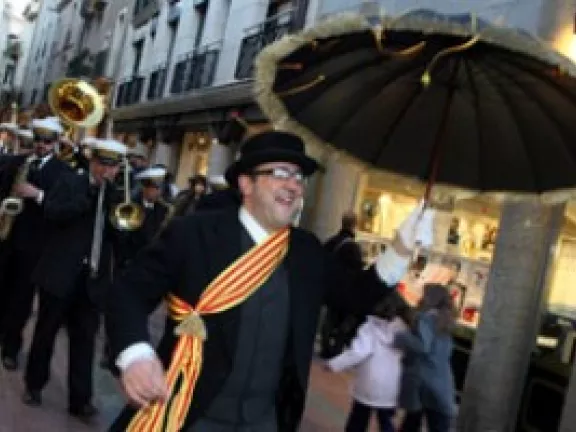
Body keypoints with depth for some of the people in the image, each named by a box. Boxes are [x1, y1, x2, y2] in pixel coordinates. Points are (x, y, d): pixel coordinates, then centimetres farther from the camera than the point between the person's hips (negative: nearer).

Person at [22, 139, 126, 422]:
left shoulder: (116, 196, 9)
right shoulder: (69, 183, 0)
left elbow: (119, 235, 1)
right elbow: (51, 212, -15)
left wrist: (109, 199, -14)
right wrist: (89, 197, -21)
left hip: (93, 278, 2)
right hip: (60, 273, -2)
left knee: (84, 340, 6)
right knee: (45, 333, 11)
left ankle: (80, 399, 13)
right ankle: (33, 384, 30)